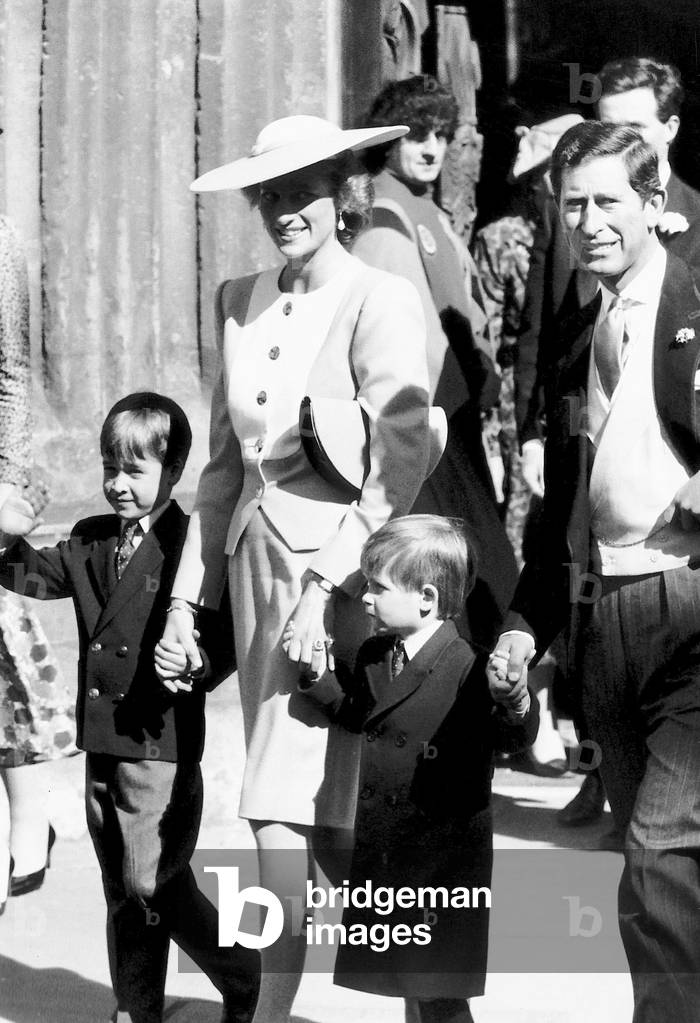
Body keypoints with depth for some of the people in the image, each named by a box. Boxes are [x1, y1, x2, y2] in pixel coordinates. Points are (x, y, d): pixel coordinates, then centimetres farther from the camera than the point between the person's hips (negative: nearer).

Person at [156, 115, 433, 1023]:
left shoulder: (381, 300, -8)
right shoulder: (239, 302, 10)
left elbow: (401, 464, -13)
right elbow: (224, 460, 13)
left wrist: (326, 583, -18)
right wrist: (189, 592, 9)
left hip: (343, 570, -6)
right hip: (257, 557, 6)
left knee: (286, 807, -10)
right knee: (297, 808, 10)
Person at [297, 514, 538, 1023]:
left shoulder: (467, 668, -17)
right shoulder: (374, 657, 6)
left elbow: (515, 737, -22)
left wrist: (514, 701, -42)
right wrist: (316, 673, 11)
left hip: (448, 853, -7)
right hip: (383, 848, 7)